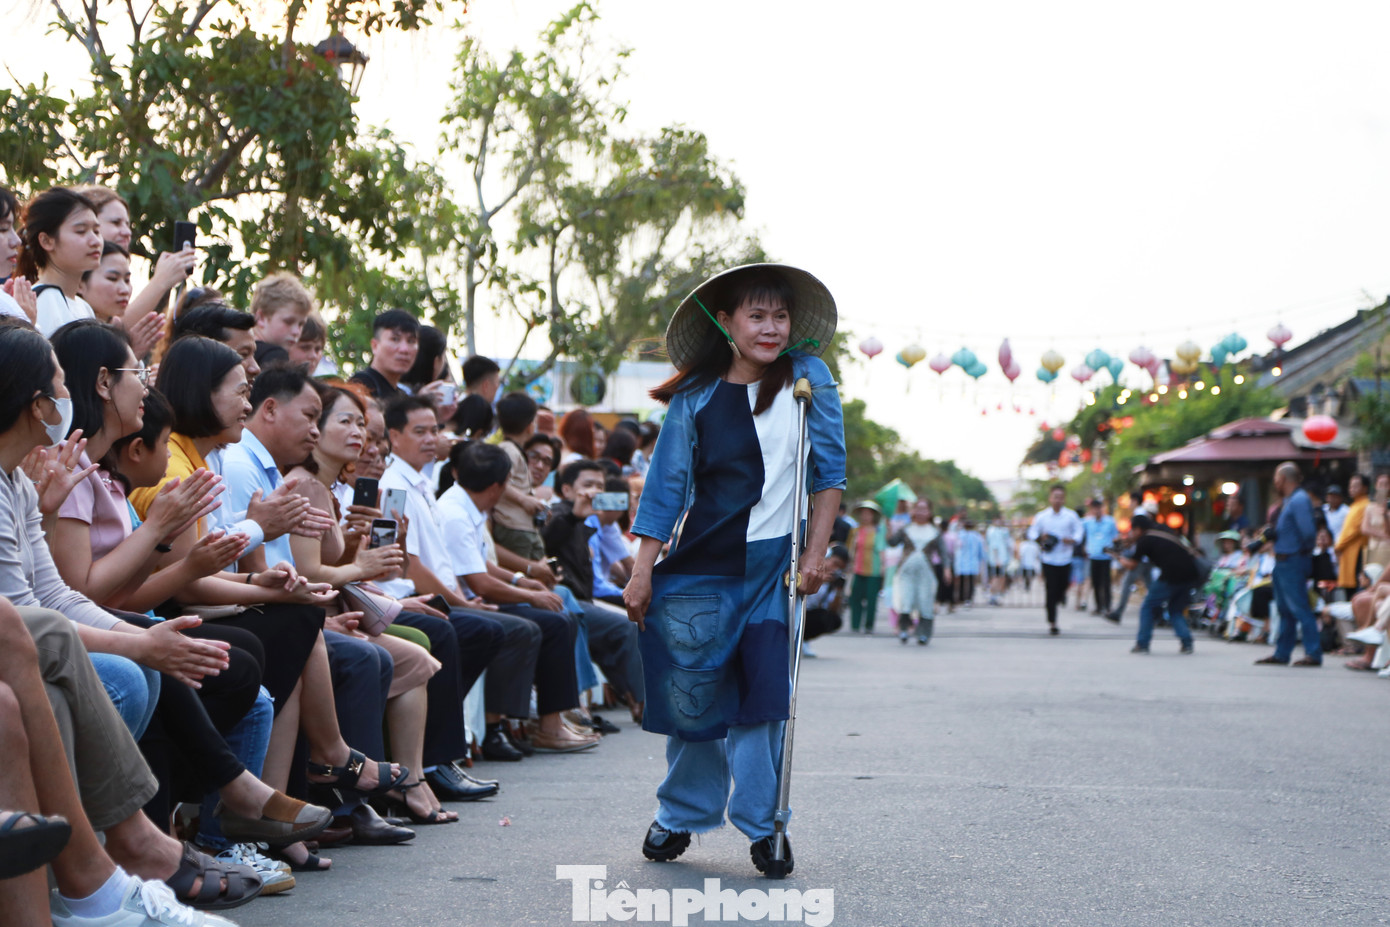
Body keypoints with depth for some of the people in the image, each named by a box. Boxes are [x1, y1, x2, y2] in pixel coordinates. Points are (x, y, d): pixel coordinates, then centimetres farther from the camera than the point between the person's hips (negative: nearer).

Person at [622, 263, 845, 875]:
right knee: (692, 693, 4)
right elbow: (666, 485, 3)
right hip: (701, 566, 1)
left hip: (775, 564, -1)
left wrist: (816, 554, -4)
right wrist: (642, 570, -1)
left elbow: (830, 471, 3)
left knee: (763, 691, -6)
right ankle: (680, 816, 21)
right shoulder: (694, 398, 2)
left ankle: (763, 824, 6)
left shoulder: (806, 378, 1)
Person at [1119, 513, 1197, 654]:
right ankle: (1186, 643, 6)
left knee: (1148, 607, 9)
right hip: (1191, 574, 7)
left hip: (1171, 576, -7)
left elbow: (1131, 565, 6)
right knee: (1176, 610, 21)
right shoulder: (1166, 533, 23)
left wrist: (1123, 560, 28)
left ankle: (1142, 643, 7)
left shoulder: (1145, 540, 3)